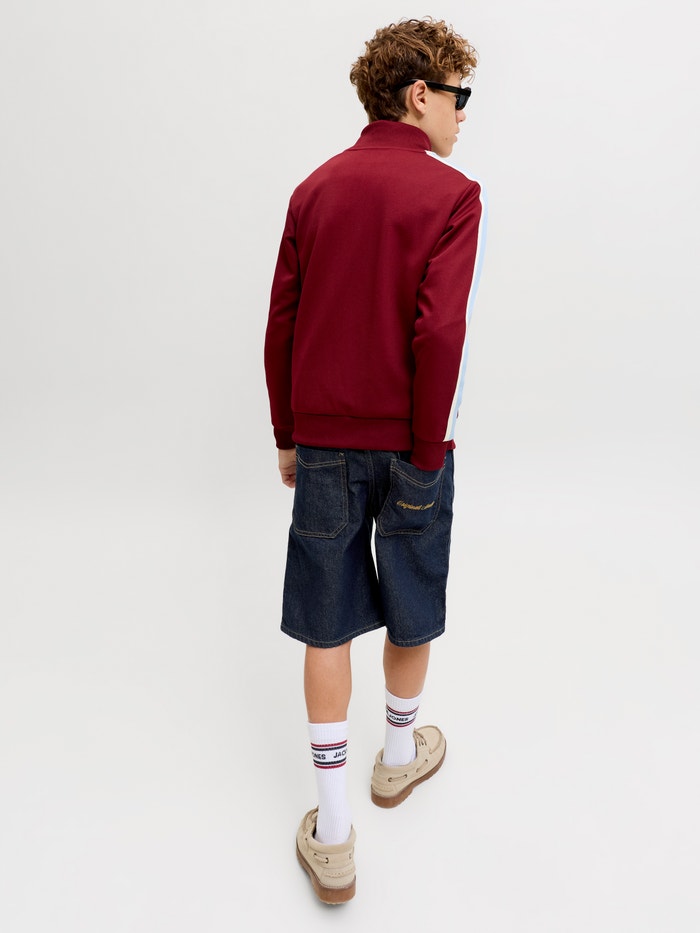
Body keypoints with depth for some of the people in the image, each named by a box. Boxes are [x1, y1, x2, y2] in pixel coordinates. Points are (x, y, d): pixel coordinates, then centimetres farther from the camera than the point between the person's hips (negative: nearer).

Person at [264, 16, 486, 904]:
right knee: (411, 612, 18)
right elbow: (440, 332, -18)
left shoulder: (315, 188, 7)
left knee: (328, 626, 9)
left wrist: (288, 435, 12)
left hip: (323, 443, 4)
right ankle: (400, 753, 43)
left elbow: (281, 323, 5)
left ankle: (332, 832, 18)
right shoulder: (451, 194, -8)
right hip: (406, 444, -3)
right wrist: (426, 454, -9)